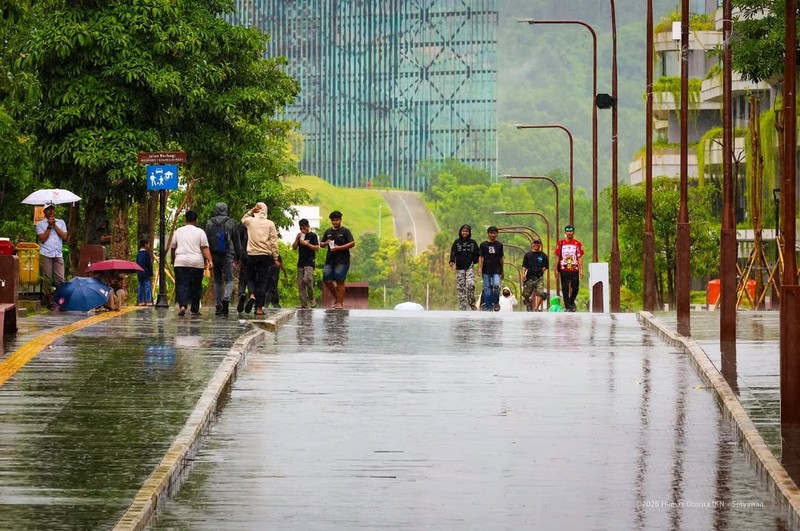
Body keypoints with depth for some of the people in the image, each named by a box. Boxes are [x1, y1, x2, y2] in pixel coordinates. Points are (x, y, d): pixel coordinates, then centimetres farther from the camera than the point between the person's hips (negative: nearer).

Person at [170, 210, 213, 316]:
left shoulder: (178, 231, 9)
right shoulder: (200, 232, 2)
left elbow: (172, 248, 15)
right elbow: (205, 248, -7)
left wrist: (173, 260, 29)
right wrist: (210, 261, -10)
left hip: (180, 263, 1)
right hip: (197, 263, -1)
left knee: (181, 285, -4)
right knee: (195, 287, 7)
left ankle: (182, 305, -24)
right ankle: (195, 309, 11)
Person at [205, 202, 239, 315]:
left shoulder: (209, 223, 3)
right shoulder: (231, 222, 0)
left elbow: (206, 241, 2)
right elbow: (236, 241, 2)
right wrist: (237, 255, 9)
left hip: (215, 255, 2)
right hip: (228, 255, -2)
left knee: (217, 281, 10)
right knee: (229, 280, 2)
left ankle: (218, 306, 9)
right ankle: (226, 298, -26)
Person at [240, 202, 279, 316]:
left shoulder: (250, 221, 0)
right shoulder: (270, 224, -1)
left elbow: (243, 219, 26)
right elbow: (274, 242, -2)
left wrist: (251, 210, 14)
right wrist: (275, 258, 4)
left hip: (252, 255, 1)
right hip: (266, 255, -1)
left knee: (251, 278, 17)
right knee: (263, 281, 2)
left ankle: (252, 295, -12)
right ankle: (259, 307, -1)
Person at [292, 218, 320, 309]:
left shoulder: (312, 235, 0)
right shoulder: (300, 236, 17)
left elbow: (317, 248, -6)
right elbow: (294, 247, 13)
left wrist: (307, 244, -15)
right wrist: (297, 239, -2)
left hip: (309, 262, -6)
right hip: (300, 263, 6)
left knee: (307, 279, -23)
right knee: (300, 284, 0)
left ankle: (312, 298, -5)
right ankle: (303, 303, 1)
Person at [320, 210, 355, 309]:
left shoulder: (345, 231, 0)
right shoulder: (328, 232, 16)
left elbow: (352, 243, -9)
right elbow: (321, 244, 23)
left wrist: (339, 248, -17)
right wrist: (326, 243, -2)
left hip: (342, 260, -6)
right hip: (330, 260, 6)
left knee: (340, 281, -8)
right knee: (326, 280, 1)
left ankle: (340, 303, -4)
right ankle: (336, 297, 22)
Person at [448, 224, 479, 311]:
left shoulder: (473, 243, 9)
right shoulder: (457, 242, 8)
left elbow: (476, 254, 13)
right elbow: (453, 252, 0)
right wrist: (452, 261, -15)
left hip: (470, 267, -1)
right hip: (459, 268, 1)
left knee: (470, 284, -19)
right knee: (460, 287, -2)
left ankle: (472, 303, -1)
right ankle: (462, 308, 1)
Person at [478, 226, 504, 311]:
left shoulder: (499, 245, 10)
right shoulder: (483, 245, 5)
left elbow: (501, 259, 16)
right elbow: (481, 257, 2)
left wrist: (502, 271, 19)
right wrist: (479, 268, -10)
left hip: (496, 270, 0)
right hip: (486, 271, 0)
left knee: (496, 285, -20)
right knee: (487, 288, -1)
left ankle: (496, 302, -1)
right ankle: (488, 307, 5)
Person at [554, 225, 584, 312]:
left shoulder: (578, 244, 5)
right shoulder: (561, 243, 6)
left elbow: (580, 258, 5)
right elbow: (557, 257, 8)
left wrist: (581, 270, -1)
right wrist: (556, 269, 3)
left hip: (575, 269, 0)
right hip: (564, 269, 0)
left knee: (575, 287, 1)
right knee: (565, 288, 0)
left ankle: (572, 301, 27)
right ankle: (567, 306, 6)